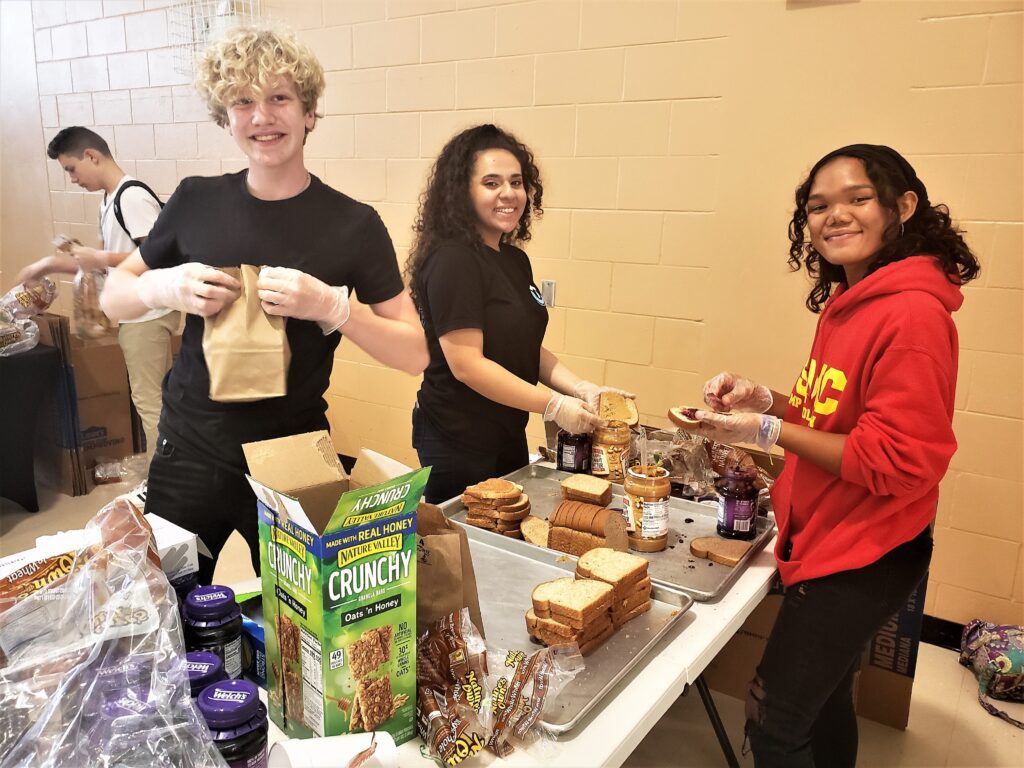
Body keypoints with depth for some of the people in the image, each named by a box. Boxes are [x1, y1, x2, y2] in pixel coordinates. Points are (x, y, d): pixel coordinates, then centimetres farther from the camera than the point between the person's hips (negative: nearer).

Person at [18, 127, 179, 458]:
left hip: (147, 315, -9)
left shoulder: (133, 196, -17)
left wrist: (101, 258, -18)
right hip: (136, 315, 9)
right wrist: (51, 264, 15)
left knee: (148, 400, 0)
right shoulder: (110, 200, 13)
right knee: (156, 395, 15)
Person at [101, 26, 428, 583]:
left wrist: (331, 306, -25)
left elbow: (415, 355, -10)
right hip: (188, 455, 2)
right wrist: (163, 287, -14)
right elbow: (112, 296, 8)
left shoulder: (353, 224, -10)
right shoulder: (196, 202, -3)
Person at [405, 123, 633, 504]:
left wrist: (581, 388, -5)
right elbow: (466, 364, -24)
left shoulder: (515, 260, 7)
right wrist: (554, 406, -21)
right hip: (458, 443, -8)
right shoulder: (452, 262, -19)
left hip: (508, 436, 8)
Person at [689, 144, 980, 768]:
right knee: (823, 700, 25)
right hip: (832, 546, 9)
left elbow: (900, 462, -23)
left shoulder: (912, 312, -22)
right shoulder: (849, 301, 6)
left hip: (862, 560, -9)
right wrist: (766, 400, -1)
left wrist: (769, 431, -21)